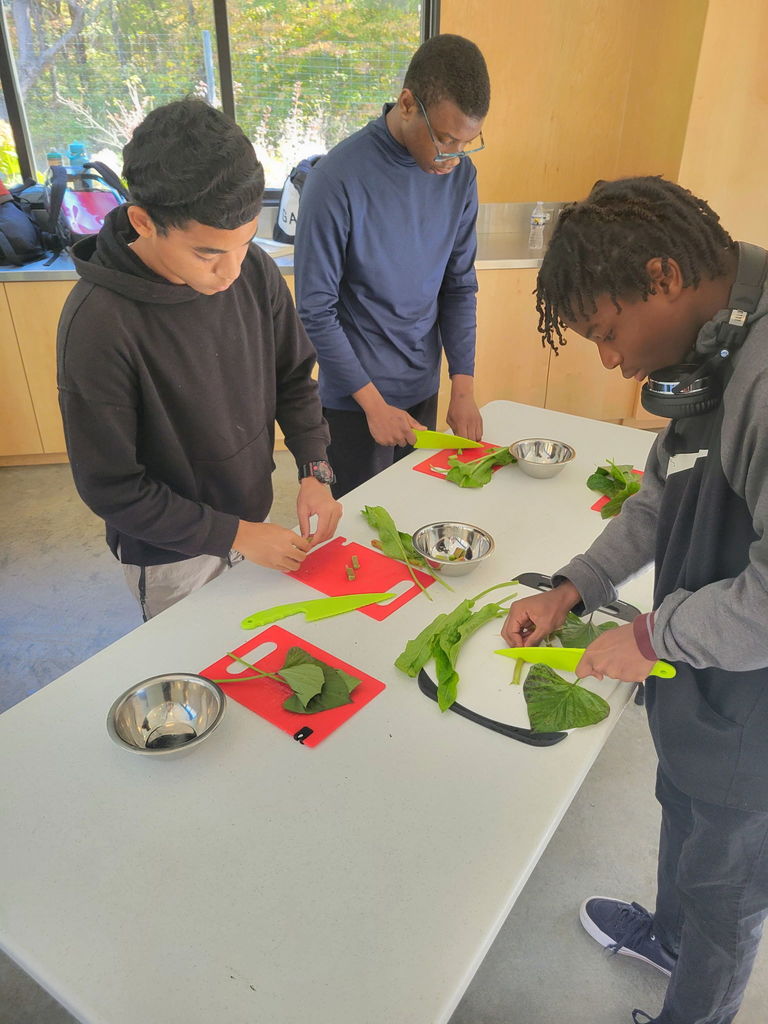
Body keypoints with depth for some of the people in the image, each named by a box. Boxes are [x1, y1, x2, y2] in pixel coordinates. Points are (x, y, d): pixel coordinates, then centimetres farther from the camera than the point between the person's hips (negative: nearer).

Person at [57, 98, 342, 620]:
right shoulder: (98, 323, -29)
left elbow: (294, 376, 0)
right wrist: (234, 535, -21)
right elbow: (110, 488, -22)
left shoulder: (255, 270, -14)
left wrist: (315, 470, -13)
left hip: (252, 516, 5)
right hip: (172, 557, -4)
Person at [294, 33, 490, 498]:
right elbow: (316, 310, -16)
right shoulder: (338, 179, -19)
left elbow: (460, 286, 4)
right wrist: (373, 403, -16)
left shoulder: (460, 175, -3)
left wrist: (464, 386, -4)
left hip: (424, 389, 5)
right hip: (355, 398, -5)